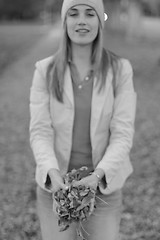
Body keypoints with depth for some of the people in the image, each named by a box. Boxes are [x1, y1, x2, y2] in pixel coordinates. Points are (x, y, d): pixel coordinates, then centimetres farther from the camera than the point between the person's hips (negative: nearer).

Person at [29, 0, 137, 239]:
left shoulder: (120, 69, -6)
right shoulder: (46, 70, -4)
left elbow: (123, 132, -9)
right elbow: (40, 131, -7)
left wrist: (98, 175, -23)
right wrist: (52, 172, -23)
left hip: (103, 186, 0)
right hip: (55, 186, 1)